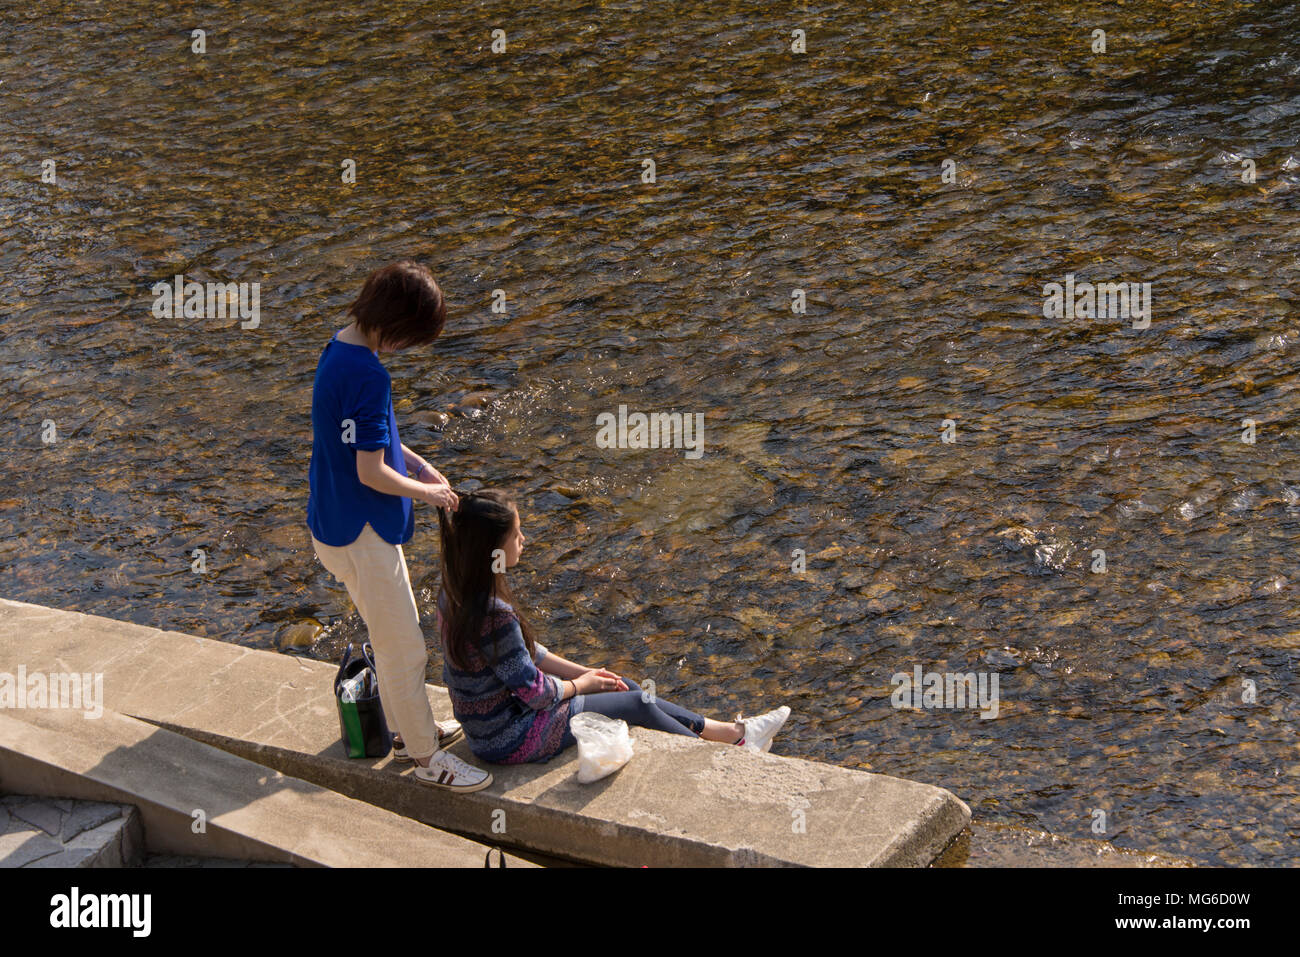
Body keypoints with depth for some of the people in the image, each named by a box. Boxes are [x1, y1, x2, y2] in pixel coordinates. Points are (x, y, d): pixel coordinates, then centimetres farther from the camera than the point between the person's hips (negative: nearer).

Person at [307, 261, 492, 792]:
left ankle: (410, 728, 40)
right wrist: (426, 491, -11)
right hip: (360, 532, -10)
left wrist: (420, 467, 7)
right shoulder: (366, 375, -28)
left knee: (395, 634, 25)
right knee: (404, 648, 4)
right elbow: (371, 472, -27)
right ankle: (426, 757, 17)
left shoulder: (341, 349, 4)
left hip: (341, 523, 10)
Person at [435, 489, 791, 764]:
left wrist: (583, 671, 7)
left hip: (489, 722, 9)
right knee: (634, 704, 4)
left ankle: (731, 731, 28)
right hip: (511, 740, -9)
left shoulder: (457, 590, -3)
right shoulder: (494, 615, -33)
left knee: (625, 687, 15)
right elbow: (533, 691, -22)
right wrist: (580, 685, -2)